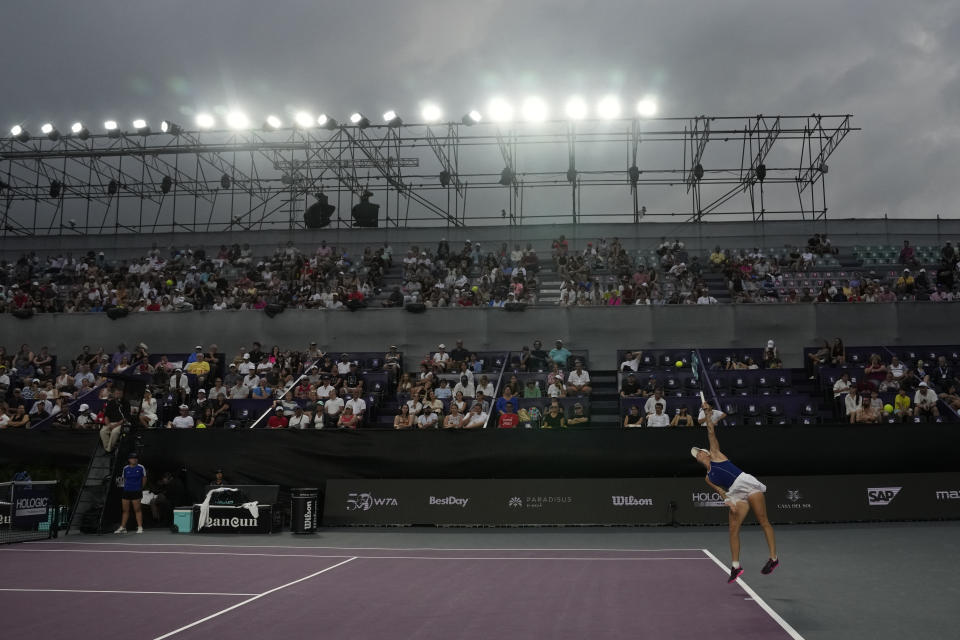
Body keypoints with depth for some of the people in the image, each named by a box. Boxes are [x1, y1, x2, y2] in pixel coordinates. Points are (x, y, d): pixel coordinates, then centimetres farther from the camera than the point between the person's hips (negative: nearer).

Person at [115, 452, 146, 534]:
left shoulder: (141, 468, -3)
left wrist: (141, 487, 13)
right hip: (126, 491, 3)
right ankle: (122, 527, 15)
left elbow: (144, 478, 8)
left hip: (136, 492, -3)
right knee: (125, 510, 9)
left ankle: (140, 527, 0)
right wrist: (127, 486, 11)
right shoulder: (125, 468, 4)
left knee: (137, 510, -3)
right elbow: (124, 479, 18)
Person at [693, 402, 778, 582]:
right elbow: (720, 491, 13)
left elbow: (711, 432, 10)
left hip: (747, 483, -5)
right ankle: (736, 566, 2)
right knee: (733, 529, -4)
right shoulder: (708, 478, 23)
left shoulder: (715, 454, 15)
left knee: (763, 522, -9)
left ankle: (773, 558, -9)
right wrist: (729, 502, -4)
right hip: (736, 495, 5)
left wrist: (708, 413, 6)